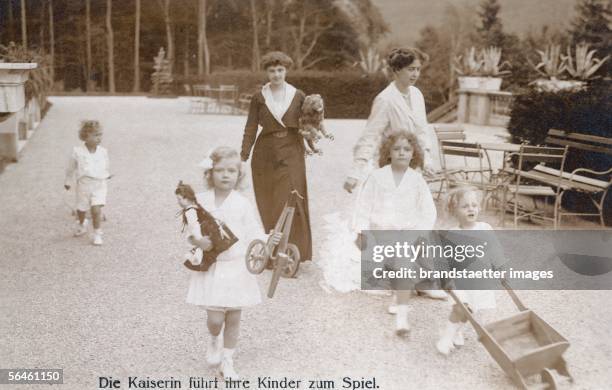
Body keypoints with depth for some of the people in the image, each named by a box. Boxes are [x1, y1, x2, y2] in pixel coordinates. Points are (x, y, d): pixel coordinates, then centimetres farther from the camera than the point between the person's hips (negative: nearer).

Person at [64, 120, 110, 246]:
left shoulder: (103, 152, -2)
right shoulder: (77, 152, -7)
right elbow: (71, 168, 8)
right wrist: (68, 181, 17)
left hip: (99, 185, 0)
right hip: (83, 185, 0)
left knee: (96, 210, -13)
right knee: (81, 210, 16)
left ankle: (97, 234, 3)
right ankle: (81, 225, 49)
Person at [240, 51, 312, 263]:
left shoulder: (298, 96, 4)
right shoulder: (259, 98, 3)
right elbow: (250, 129, 2)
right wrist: (243, 158, -4)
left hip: (291, 155, 0)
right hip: (265, 155, 1)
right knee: (269, 205, 5)